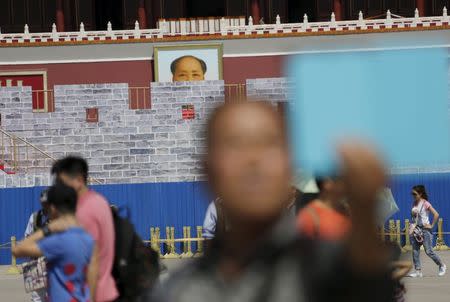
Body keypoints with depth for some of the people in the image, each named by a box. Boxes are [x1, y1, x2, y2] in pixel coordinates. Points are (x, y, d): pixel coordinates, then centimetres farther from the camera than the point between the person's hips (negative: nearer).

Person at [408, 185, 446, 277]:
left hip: (425, 229, -7)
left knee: (428, 251, -6)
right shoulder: (414, 204, 9)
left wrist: (432, 225, -14)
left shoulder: (425, 204, -12)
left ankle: (442, 266, 12)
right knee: (415, 251, 1)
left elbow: (436, 214, -17)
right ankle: (418, 270, 5)